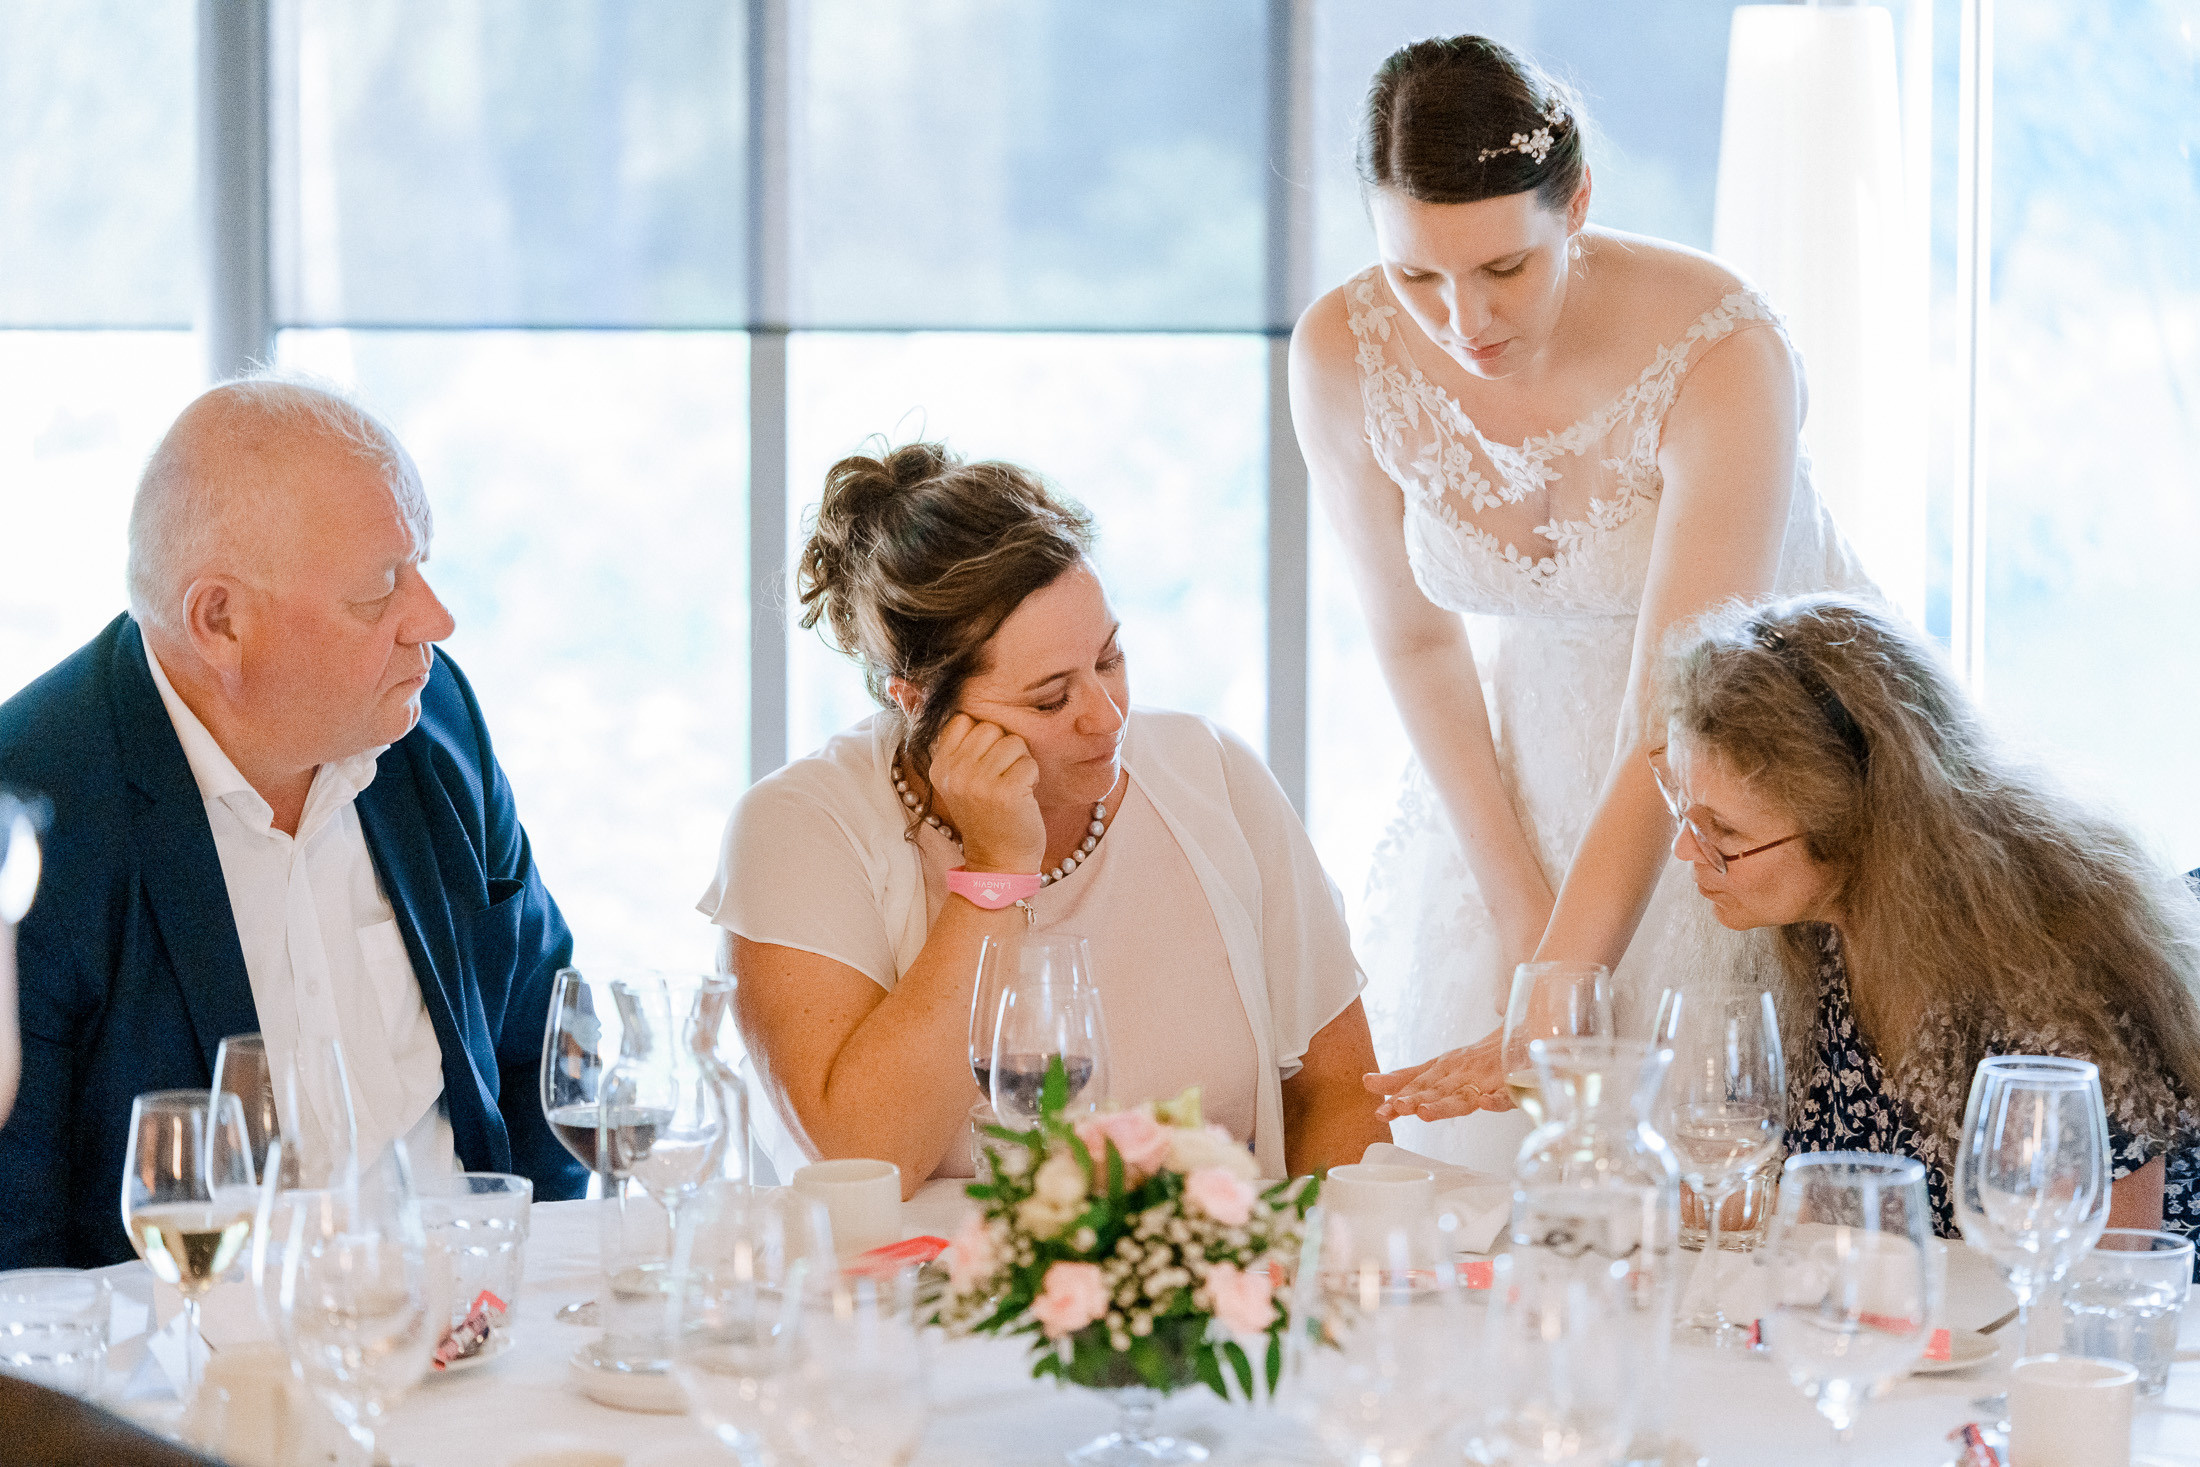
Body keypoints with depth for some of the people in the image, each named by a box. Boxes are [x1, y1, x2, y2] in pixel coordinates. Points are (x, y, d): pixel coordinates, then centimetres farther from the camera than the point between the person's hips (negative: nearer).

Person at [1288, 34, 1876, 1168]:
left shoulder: (1722, 351, -30)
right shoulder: (1342, 356, -17)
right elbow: (1415, 638, -2)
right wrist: (1519, 910, -6)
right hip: (1535, 749, 3)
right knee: (1471, 1140, 2)